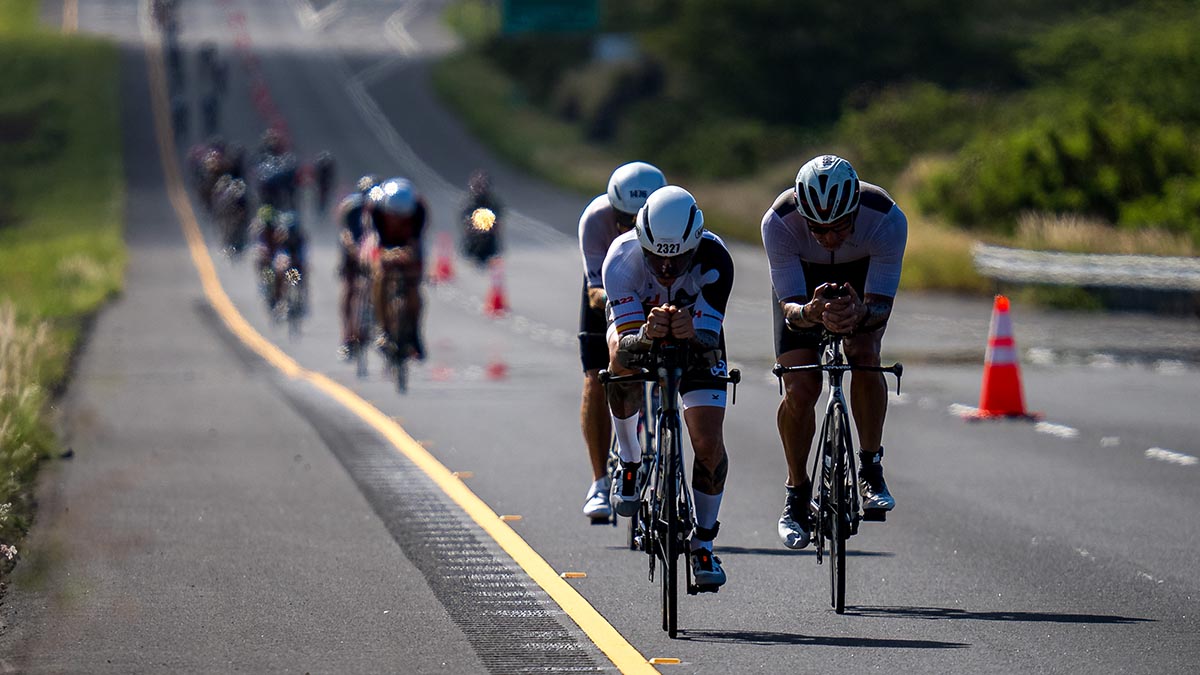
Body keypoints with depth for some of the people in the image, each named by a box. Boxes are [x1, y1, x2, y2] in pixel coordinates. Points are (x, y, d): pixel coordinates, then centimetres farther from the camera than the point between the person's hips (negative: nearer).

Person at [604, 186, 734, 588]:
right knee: (622, 362, -36)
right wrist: (645, 336, -61)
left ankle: (702, 543, 9)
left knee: (710, 445, -13)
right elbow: (626, 343, -38)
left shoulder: (713, 258, -35)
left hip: (695, 338, 0)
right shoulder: (622, 258, -35)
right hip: (636, 322, 0)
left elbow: (711, 338, -36)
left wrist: (693, 335, -59)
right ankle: (631, 462, -10)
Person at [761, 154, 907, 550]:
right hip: (801, 285, 0)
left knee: (865, 356, -27)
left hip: (861, 280, 0)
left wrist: (861, 314, -58)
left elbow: (881, 306, -35)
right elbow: (790, 308, -35)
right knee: (799, 390, -16)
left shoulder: (888, 220, -38)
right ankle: (797, 493, 6)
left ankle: (871, 471, -8)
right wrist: (810, 313, -58)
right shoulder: (778, 223, -38)